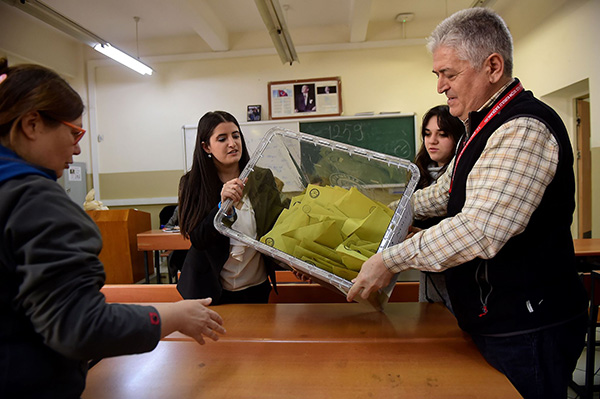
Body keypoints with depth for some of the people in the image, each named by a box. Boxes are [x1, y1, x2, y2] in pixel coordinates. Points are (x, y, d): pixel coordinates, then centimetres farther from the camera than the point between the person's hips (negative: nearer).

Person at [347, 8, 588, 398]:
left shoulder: (524, 129, -23)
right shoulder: (484, 126, 11)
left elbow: (480, 230, -33)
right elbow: (448, 192, 22)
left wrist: (391, 260, -26)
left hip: (527, 332, -9)